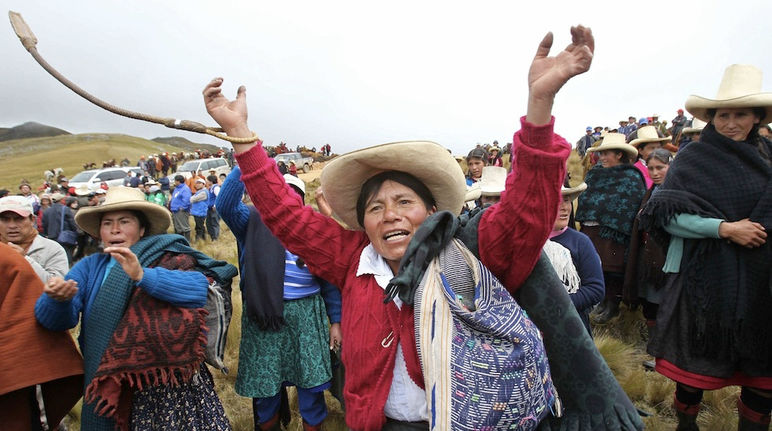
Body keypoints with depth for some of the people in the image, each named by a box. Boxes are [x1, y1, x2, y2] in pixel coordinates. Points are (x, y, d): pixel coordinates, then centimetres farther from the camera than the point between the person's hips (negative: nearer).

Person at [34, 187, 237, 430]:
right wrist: (58, 299, -25)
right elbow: (53, 319, -3)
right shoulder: (89, 267, 6)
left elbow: (198, 288, -25)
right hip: (108, 386, 4)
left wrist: (143, 275, -35)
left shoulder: (167, 258, -7)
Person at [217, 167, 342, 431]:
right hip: (263, 317, 0)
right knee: (264, 385, 14)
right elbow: (225, 204, -17)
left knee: (310, 383, 9)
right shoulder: (254, 222, 3)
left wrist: (335, 321, 5)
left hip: (306, 318, 1)